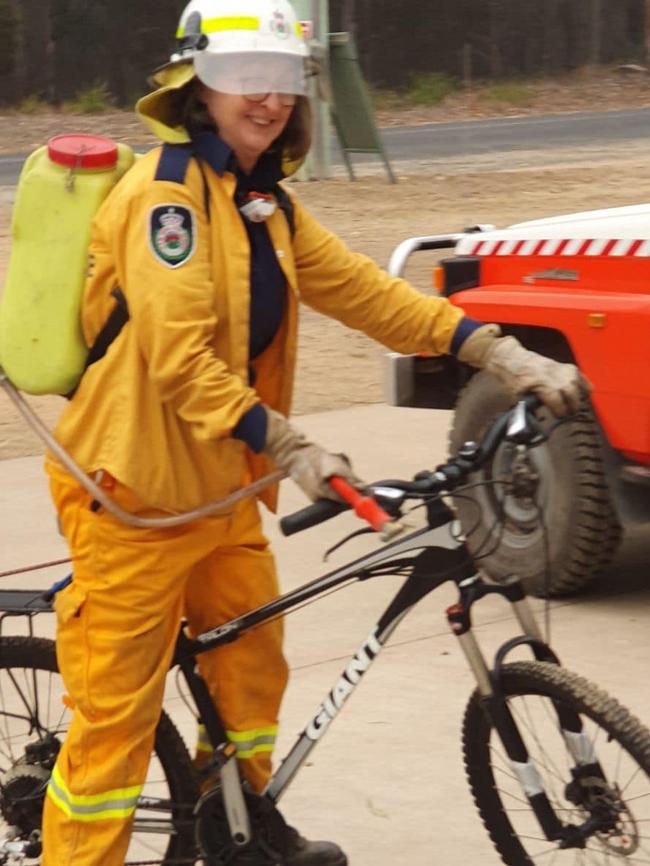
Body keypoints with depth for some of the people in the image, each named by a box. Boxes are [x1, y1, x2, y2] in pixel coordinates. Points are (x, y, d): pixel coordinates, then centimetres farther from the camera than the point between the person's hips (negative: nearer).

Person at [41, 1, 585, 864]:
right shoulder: (166, 193, -18)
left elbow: (363, 289, 7)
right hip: (136, 496, -9)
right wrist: (290, 446, -30)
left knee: (252, 665, 19)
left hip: (218, 488, 9)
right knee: (116, 712, -5)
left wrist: (504, 357, -1)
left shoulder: (264, 203, 11)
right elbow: (180, 362, -26)